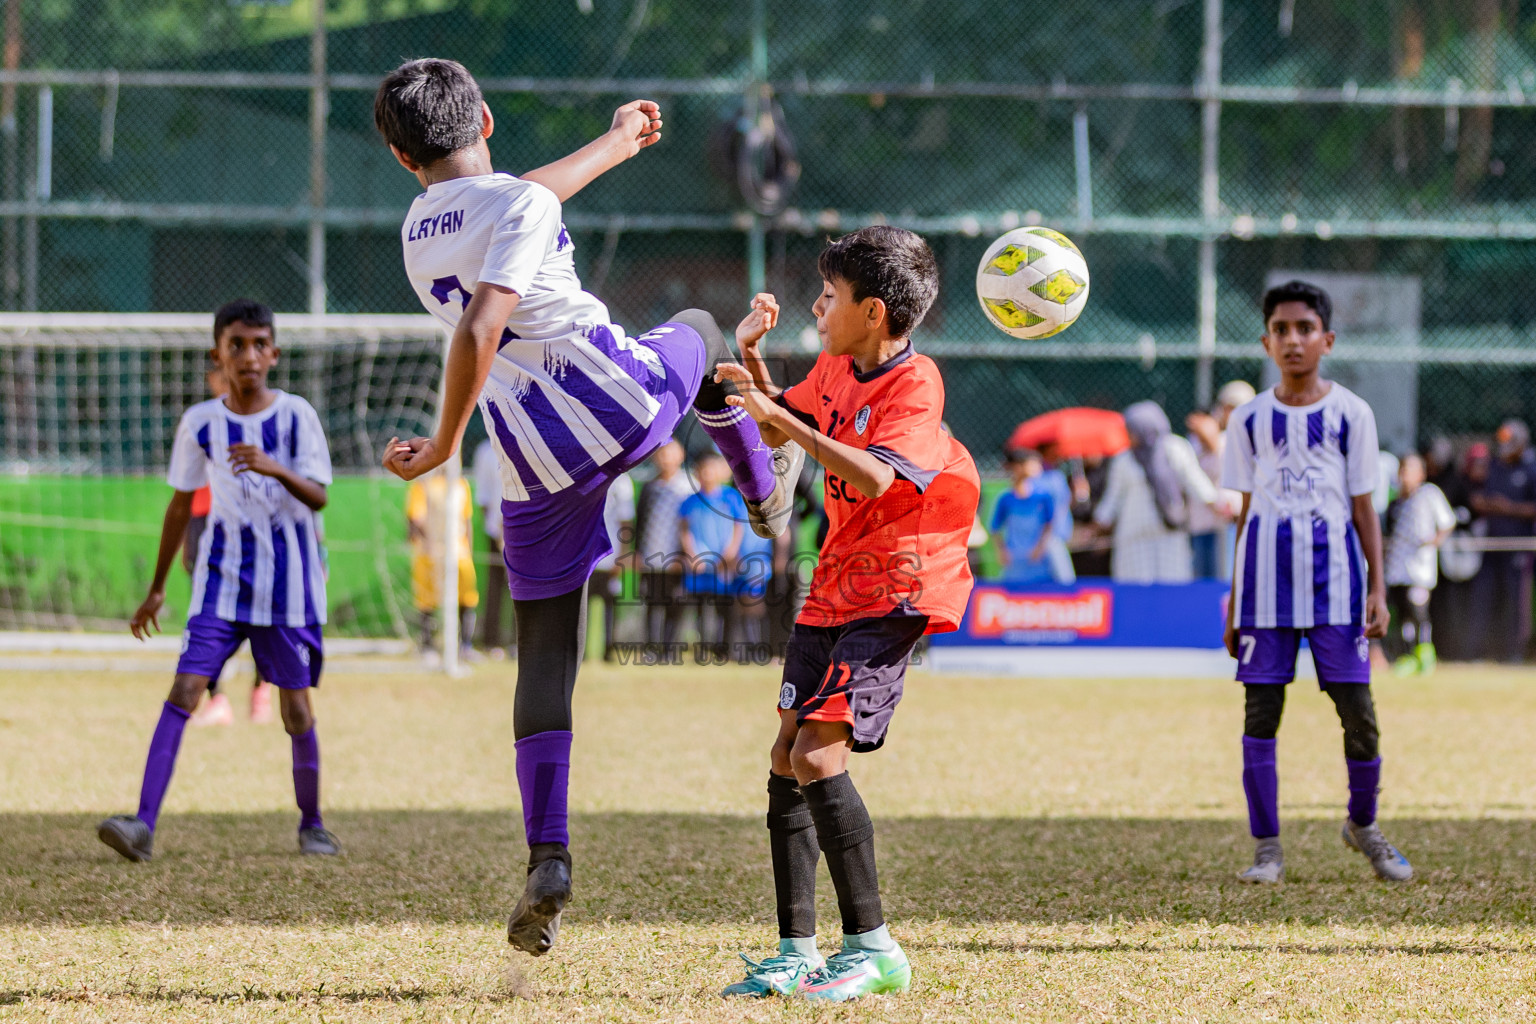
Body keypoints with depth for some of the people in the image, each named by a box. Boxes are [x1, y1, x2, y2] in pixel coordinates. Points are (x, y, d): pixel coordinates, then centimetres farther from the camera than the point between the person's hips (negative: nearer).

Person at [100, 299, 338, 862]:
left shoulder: (296, 415, -4)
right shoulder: (200, 423, 2)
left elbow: (318, 497, -10)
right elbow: (181, 504, 11)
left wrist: (275, 469, -31)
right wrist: (157, 588, 15)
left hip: (287, 573, -1)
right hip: (223, 568, 1)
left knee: (295, 705, 3)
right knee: (185, 688, -14)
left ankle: (311, 824, 24)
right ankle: (143, 825, -23)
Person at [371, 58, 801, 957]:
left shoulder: (420, 233, 11)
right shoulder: (518, 206, -11)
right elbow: (481, 326, -24)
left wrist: (617, 143, 41)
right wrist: (445, 445, -14)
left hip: (534, 470, 4)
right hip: (626, 407, -4)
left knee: (545, 658, 8)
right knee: (699, 331, 31)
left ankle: (549, 861, -4)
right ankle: (766, 489, 52)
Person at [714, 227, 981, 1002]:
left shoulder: (914, 384, -18)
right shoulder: (835, 366, 8)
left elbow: (876, 477, -34)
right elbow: (778, 428, 24)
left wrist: (784, 418, -32)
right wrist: (752, 357, 7)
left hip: (898, 586, -9)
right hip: (837, 581, 9)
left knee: (818, 754, -19)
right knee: (788, 756, 7)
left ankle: (872, 947, -13)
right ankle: (796, 952, 13)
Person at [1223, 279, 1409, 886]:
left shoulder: (1351, 413, 5)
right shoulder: (1250, 419, 9)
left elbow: (1363, 507, 5)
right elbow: (1246, 511, 13)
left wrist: (1377, 588, -2)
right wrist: (1234, 599, 11)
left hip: (1333, 563, -1)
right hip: (1267, 564, 1)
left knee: (1357, 707, -4)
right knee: (1260, 709, -1)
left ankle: (1363, 825, 20)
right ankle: (1267, 847, 6)